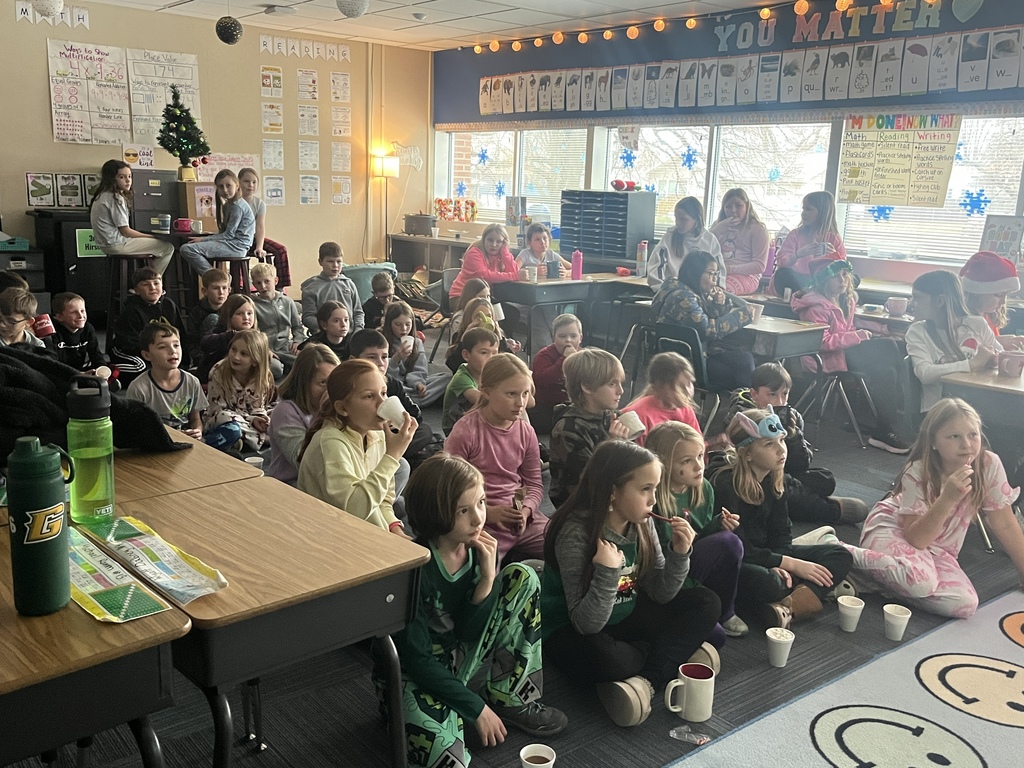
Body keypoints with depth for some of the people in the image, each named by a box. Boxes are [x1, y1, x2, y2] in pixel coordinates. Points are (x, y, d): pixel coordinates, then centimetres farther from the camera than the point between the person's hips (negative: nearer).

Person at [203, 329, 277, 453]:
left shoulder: (263, 378, -7)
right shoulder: (218, 373, -16)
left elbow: (258, 408, 2)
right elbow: (217, 410, -14)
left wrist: (261, 419, -24)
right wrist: (250, 420, -25)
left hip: (251, 422, 6)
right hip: (220, 423, -6)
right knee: (232, 431, -39)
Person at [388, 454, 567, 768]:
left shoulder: (476, 548, -9)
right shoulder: (417, 567, -28)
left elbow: (468, 633, -7)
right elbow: (416, 658, -22)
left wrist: (488, 577, -23)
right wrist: (477, 708, -15)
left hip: (456, 659, 7)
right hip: (413, 676, -6)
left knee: (522, 578, -7)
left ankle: (511, 699, 1)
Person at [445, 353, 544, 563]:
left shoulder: (526, 432, 4)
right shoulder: (465, 432, -12)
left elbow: (534, 483, 12)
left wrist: (526, 510, -8)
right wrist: (488, 512, -18)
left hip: (520, 519, 5)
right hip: (480, 523, -5)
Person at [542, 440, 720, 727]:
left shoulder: (642, 523, -7)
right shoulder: (576, 533, -27)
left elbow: (660, 594, -2)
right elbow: (587, 623, -27)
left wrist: (679, 553, -18)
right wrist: (607, 572, -42)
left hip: (624, 618, 7)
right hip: (573, 631, -7)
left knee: (706, 603, -5)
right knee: (605, 659, -40)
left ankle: (650, 680, -21)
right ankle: (679, 652, -9)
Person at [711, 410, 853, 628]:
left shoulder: (773, 478, -1)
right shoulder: (725, 485, -24)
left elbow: (781, 533, 3)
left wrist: (778, 565, -18)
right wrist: (791, 564, -21)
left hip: (765, 555, 8)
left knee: (840, 556, -5)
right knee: (763, 582, -42)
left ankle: (788, 607, -25)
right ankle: (807, 595, -9)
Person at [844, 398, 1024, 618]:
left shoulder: (989, 465, -16)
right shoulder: (918, 473, -22)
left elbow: (1005, 525, -4)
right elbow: (915, 538, -26)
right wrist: (947, 499, -37)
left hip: (935, 549, 5)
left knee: (965, 604, -23)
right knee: (919, 580, -36)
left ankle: (879, 581, -9)